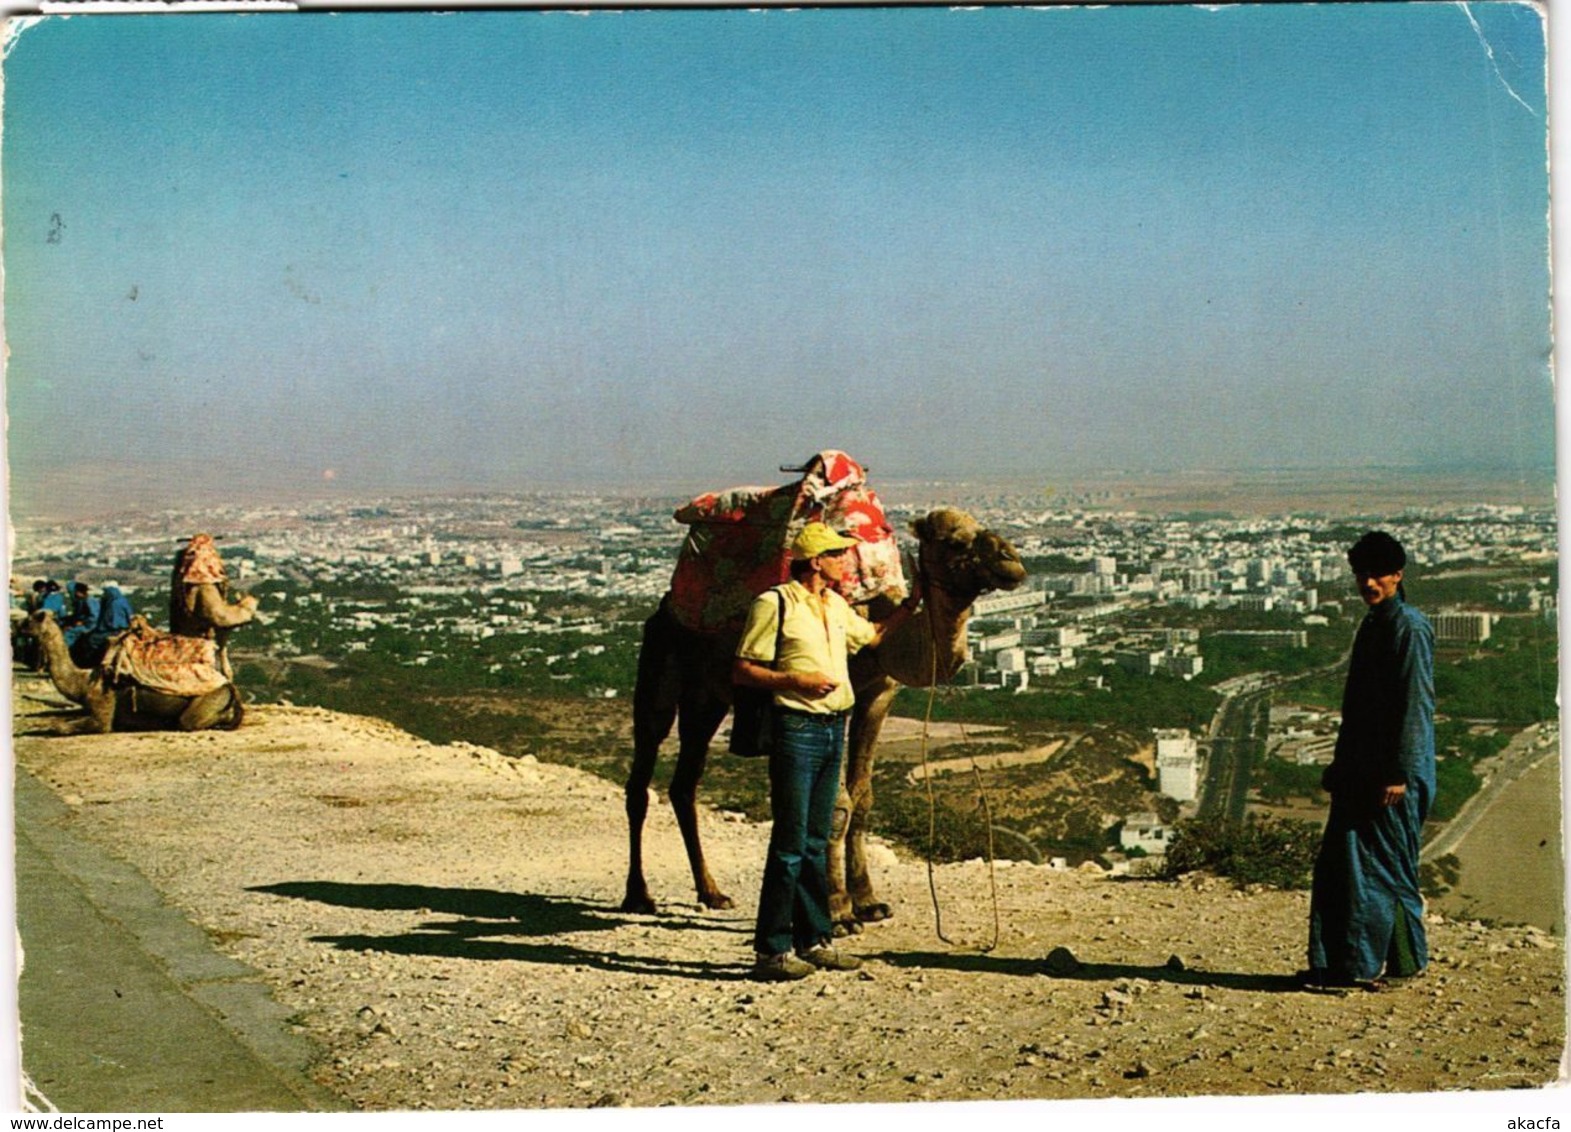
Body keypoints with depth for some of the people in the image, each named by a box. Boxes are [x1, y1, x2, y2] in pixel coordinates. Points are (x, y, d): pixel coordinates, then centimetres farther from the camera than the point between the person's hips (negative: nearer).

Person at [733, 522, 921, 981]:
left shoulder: (837, 606, 16)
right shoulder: (774, 604, -8)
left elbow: (872, 635, 35)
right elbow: (741, 670, -9)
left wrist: (910, 604, 27)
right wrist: (796, 680, -19)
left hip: (834, 728, 8)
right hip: (796, 730, -8)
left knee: (816, 842, 12)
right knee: (791, 843, -7)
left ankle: (814, 940, 18)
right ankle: (771, 949, -2)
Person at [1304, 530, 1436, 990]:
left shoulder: (1410, 628, -11)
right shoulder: (1372, 625, 16)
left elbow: (1416, 705, -16)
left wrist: (1400, 773, -20)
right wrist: (1341, 766, 20)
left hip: (1392, 774, -9)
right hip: (1361, 771, 9)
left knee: (1384, 866, -3)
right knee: (1339, 863, 9)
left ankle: (1397, 963, 8)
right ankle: (1339, 963, 16)